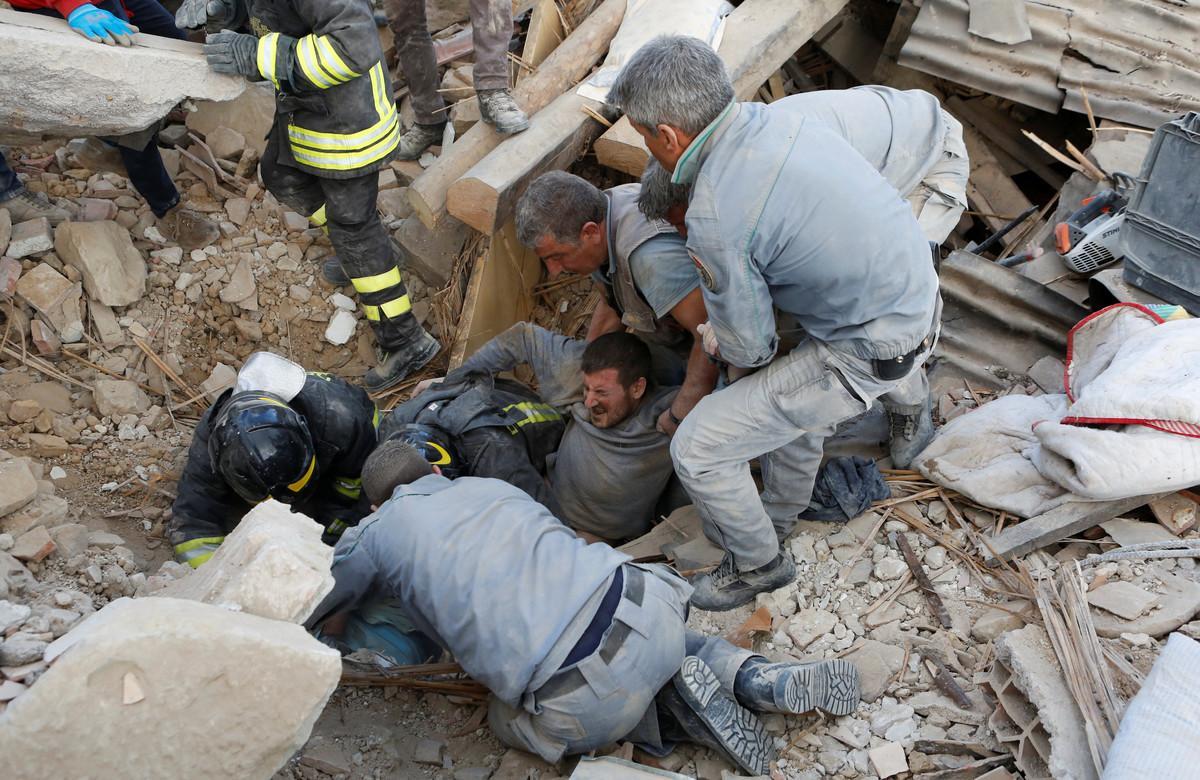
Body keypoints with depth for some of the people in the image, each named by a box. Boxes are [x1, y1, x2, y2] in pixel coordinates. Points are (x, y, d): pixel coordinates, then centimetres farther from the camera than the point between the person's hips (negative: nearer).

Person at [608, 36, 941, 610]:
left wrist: (712, 340, 9)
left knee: (697, 449, -4)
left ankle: (757, 563, 22)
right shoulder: (779, 119, -3)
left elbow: (748, 348, -14)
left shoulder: (713, 218, -27)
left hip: (866, 357, -8)